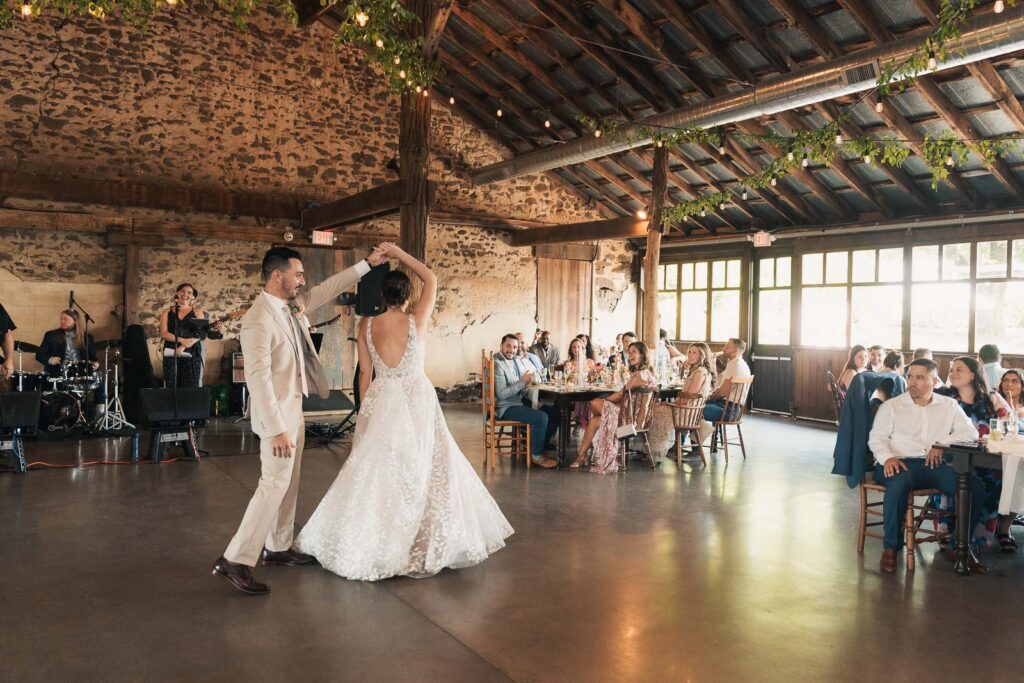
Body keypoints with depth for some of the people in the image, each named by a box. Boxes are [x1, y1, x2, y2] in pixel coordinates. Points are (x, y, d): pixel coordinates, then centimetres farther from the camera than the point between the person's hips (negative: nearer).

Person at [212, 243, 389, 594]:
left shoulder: (293, 304, 4)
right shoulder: (259, 319, -22)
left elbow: (328, 289, 19)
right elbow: (258, 378, -25)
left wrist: (367, 263, 16)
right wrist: (277, 429, -26)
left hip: (294, 408, 9)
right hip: (277, 413, -9)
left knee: (288, 483, 16)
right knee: (274, 484, -7)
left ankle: (277, 547, 28)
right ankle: (236, 560, 1)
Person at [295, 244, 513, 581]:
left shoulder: (367, 325, -1)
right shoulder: (416, 321, -8)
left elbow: (364, 373, 3)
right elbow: (432, 279, 5)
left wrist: (366, 408, 13)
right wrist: (399, 253, 9)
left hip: (381, 401, 2)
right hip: (417, 400, -2)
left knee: (376, 470, 7)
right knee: (421, 469, 6)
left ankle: (371, 543, 16)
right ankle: (427, 544, 14)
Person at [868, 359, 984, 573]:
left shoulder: (949, 405, 18)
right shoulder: (891, 406, 10)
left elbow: (970, 432, 7)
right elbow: (876, 437, 2)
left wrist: (943, 443, -11)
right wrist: (887, 458, -19)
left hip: (933, 464, 3)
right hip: (899, 462, -3)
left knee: (974, 486, -21)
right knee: (899, 484, -38)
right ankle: (891, 547, -22)